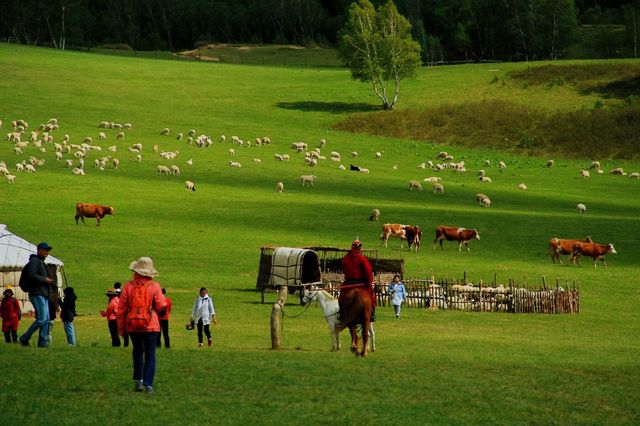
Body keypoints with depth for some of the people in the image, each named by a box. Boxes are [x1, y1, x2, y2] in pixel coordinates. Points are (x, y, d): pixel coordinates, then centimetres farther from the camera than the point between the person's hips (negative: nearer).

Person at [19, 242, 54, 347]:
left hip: (44, 295, 10)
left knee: (46, 319, 5)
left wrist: (48, 280, 9)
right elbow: (31, 275, -21)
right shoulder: (35, 260, -7)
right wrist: (45, 280, -14)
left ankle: (42, 342, 4)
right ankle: (24, 338, -8)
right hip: (37, 294, -10)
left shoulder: (41, 262, 24)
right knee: (41, 319, -14)